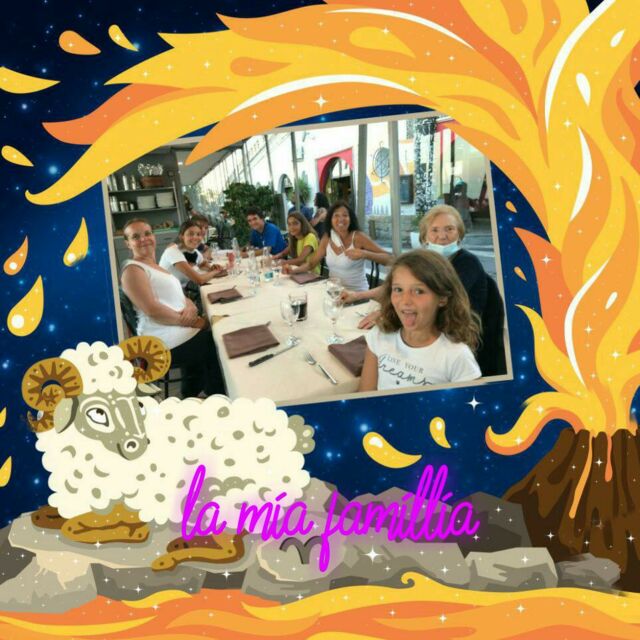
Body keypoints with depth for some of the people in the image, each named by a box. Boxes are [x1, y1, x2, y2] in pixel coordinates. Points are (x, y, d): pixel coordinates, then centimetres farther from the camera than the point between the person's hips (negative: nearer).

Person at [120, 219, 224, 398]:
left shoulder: (155, 267, 19)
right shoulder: (133, 270, -12)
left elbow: (176, 295, 17)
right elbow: (153, 311, -22)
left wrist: (191, 308, -7)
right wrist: (189, 321, -18)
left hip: (182, 330, 9)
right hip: (168, 342, -9)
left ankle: (191, 399, 26)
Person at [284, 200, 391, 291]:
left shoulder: (358, 237, -11)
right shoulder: (327, 238, 5)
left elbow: (390, 259, -16)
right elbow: (312, 263, 12)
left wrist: (364, 254, -30)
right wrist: (294, 270, -7)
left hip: (356, 293, -5)